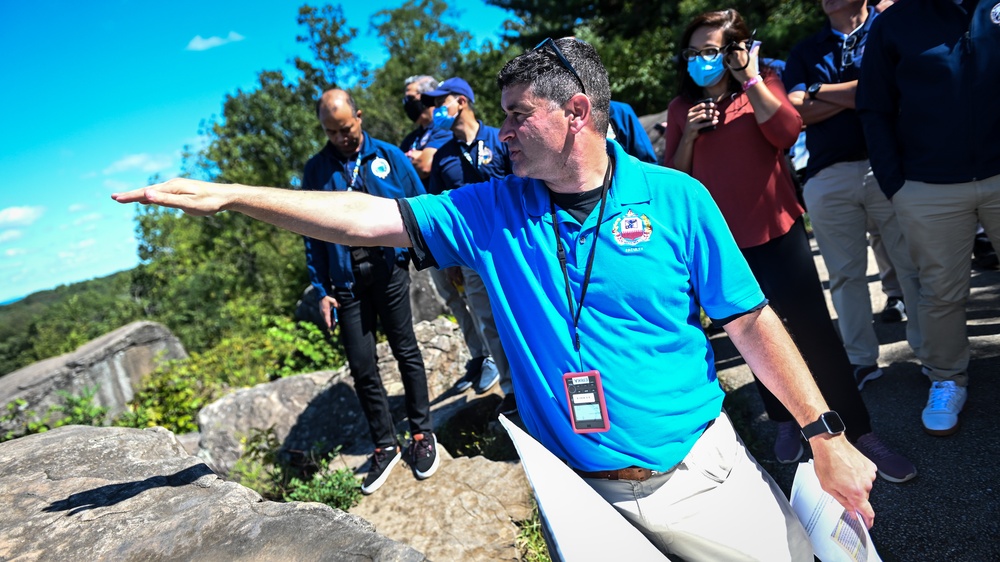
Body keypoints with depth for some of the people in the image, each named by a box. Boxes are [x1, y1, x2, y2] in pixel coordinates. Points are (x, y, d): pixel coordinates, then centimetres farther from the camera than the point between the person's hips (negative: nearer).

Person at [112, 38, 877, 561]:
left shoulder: (675, 199, -7)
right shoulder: (490, 211, -2)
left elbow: (751, 322, -4)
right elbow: (368, 217, -5)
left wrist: (826, 435, -4)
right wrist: (227, 195, -10)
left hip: (701, 468, 0)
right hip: (585, 490, 1)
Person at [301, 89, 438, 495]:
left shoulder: (389, 157, 3)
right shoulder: (316, 170, 7)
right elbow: (312, 233, 8)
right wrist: (322, 290, 3)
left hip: (389, 268, -2)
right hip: (346, 281, 2)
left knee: (406, 352, 8)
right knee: (362, 366, 5)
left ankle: (422, 434, 23)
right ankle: (385, 446, 20)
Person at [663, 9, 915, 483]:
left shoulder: (762, 87, 2)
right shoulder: (680, 108, 6)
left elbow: (787, 132, -17)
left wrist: (750, 78, -16)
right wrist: (689, 134, -11)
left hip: (777, 231, -2)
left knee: (814, 332, -4)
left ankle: (861, 434, 10)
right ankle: (785, 421, 30)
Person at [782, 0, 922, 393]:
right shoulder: (804, 51, 16)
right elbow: (796, 111, 2)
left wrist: (821, 90, -1)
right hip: (827, 176, 3)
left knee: (915, 264, 1)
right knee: (845, 274, 7)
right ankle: (860, 360, 17)